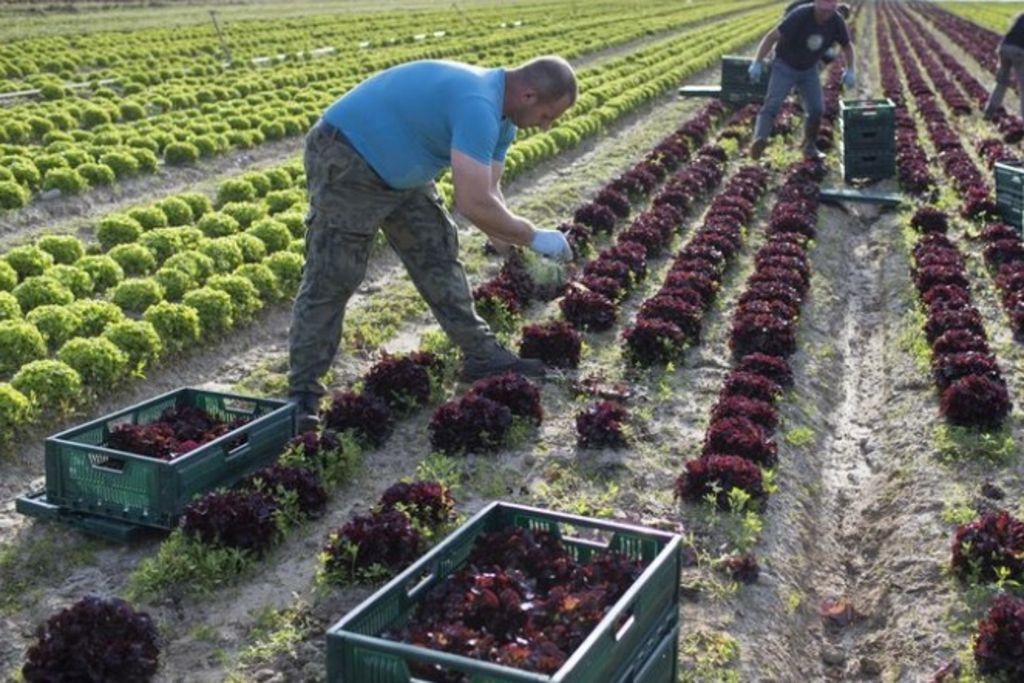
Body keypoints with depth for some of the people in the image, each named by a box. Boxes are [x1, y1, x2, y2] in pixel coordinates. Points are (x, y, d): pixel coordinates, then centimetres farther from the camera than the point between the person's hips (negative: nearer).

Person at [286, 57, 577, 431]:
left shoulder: (499, 112, 3)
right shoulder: (478, 106, -30)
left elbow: (489, 191, 7)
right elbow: (474, 204, -34)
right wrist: (534, 237, -21)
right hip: (345, 162, -10)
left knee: (438, 253, 12)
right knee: (331, 281, -7)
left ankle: (481, 353, 21)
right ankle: (302, 393, 1)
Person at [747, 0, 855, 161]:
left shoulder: (837, 21, -14)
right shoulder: (800, 15, -29)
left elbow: (847, 45, 4)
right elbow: (771, 36, -27)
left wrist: (850, 71, -7)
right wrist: (757, 64, -33)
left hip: (808, 69, 4)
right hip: (785, 67, -4)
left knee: (816, 109, -4)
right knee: (772, 103, -24)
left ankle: (809, 147, 16)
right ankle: (759, 141, -44)